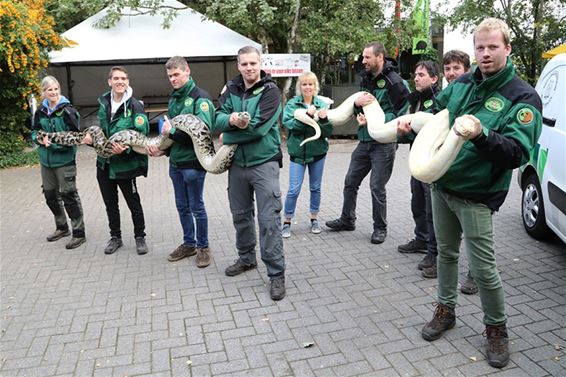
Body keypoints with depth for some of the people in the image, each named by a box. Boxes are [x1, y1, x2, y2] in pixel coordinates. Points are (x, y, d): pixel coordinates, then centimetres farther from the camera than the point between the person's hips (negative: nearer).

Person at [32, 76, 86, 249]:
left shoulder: (67, 110, -11)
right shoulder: (41, 111, 6)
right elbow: (34, 131, 14)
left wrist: (55, 143, -19)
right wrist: (40, 139, -7)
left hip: (64, 159, -6)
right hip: (46, 159, 6)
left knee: (69, 196, -4)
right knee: (50, 195, 15)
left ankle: (79, 233, 6)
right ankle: (62, 228, 33)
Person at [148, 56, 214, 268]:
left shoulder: (200, 97, -12)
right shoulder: (173, 99, 13)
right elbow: (170, 128, 17)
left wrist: (172, 132, -17)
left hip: (193, 162, -7)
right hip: (175, 161, 7)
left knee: (196, 207, 4)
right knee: (182, 206, 15)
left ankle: (203, 246, 20)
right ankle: (189, 243, 31)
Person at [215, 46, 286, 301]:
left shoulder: (270, 91, -8)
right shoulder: (231, 89, 8)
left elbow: (259, 127, -20)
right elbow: (219, 119, -2)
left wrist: (231, 126, -10)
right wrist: (231, 119, -24)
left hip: (263, 162, -6)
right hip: (237, 162, 6)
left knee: (269, 219, -7)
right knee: (240, 215, 17)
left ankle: (276, 273, 2)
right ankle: (247, 258, 36)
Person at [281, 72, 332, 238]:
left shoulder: (322, 104, 0)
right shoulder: (292, 104, -4)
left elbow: (328, 132, -3)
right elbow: (290, 125, -18)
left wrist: (324, 119, -21)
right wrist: (307, 114, -27)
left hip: (318, 152, 2)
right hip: (298, 152, -2)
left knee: (315, 188, 13)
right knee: (293, 190, -3)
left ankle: (314, 219, 30)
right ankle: (287, 222, 13)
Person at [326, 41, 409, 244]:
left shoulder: (393, 81, -13)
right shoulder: (366, 79, 11)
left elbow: (402, 112, -16)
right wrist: (357, 103, -7)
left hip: (383, 143, -7)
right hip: (364, 141, 8)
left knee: (377, 187, 0)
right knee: (351, 181, 14)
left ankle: (380, 228, 18)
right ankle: (347, 219, 32)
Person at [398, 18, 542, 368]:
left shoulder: (523, 97, -12)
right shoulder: (462, 84, 5)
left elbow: (517, 153, -21)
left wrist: (482, 135, -39)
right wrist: (411, 121, -1)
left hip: (477, 195, -5)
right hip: (442, 184, 5)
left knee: (483, 268, -1)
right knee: (446, 253, 17)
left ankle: (497, 328, 23)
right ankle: (446, 311, 36)